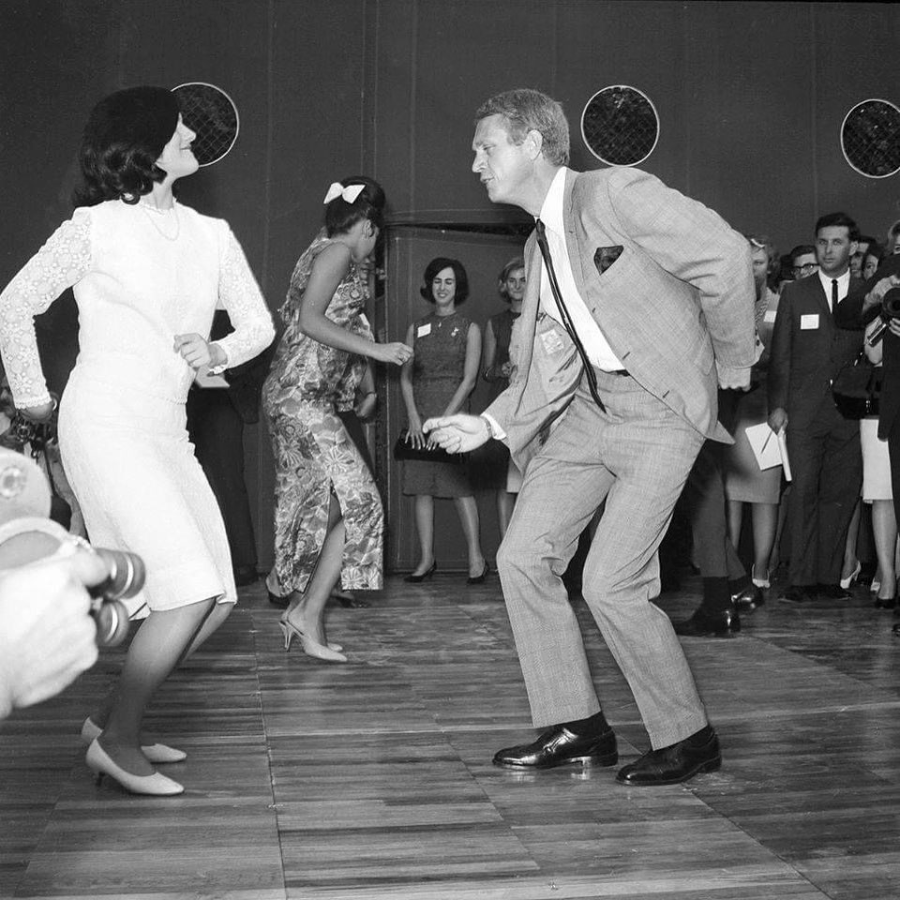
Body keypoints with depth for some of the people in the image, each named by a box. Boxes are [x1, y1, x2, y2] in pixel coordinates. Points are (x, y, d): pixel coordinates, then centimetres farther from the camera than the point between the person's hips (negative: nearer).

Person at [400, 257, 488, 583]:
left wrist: (445, 419, -12)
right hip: (419, 414, 3)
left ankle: (476, 557, -8)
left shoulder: (469, 329, 6)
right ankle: (426, 559, 5)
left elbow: (469, 379, -2)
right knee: (421, 488, 0)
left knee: (460, 485, -11)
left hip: (453, 412, -3)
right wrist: (414, 418, -5)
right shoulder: (416, 328, 14)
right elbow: (405, 376, 8)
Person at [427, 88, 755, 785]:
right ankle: (578, 728, 16)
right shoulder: (540, 247, 13)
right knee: (524, 557, 2)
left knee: (612, 583, -12)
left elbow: (726, 257, -17)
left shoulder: (614, 193, -13)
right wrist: (490, 425, 0)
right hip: (587, 407, 8)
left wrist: (730, 362, -7)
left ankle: (688, 739, 10)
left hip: (659, 409, -8)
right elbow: (548, 363, 12)